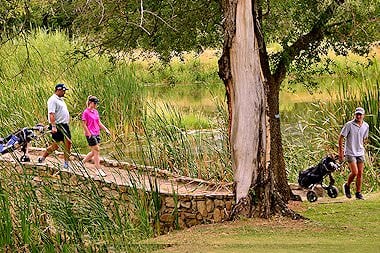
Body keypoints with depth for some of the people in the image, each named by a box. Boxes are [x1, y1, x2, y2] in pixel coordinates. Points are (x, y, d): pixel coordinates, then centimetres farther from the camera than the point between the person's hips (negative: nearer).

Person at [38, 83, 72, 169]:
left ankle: (66, 163, 9)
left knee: (68, 143, 3)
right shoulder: (53, 100, -12)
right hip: (58, 125, -9)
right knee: (55, 145, -7)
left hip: (64, 125, 9)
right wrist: (53, 126, -28)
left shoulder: (60, 99, 18)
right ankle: (42, 158, 7)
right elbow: (51, 114, -20)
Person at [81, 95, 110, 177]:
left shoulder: (96, 112, 12)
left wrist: (106, 129, 6)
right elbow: (84, 124, -11)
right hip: (90, 134, -8)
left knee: (94, 152, 12)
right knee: (96, 150, -6)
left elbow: (99, 123, 18)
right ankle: (99, 170, -1)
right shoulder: (86, 112, -10)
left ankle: (82, 162, 28)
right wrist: (89, 134, -15)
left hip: (97, 134, 8)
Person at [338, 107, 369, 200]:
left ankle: (358, 193, 13)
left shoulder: (366, 126, 2)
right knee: (354, 172, -13)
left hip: (360, 153, 5)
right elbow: (341, 137, -8)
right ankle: (347, 186, 13)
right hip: (350, 153, -5)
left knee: (360, 174, 4)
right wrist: (340, 152, -9)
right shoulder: (349, 125, -13)